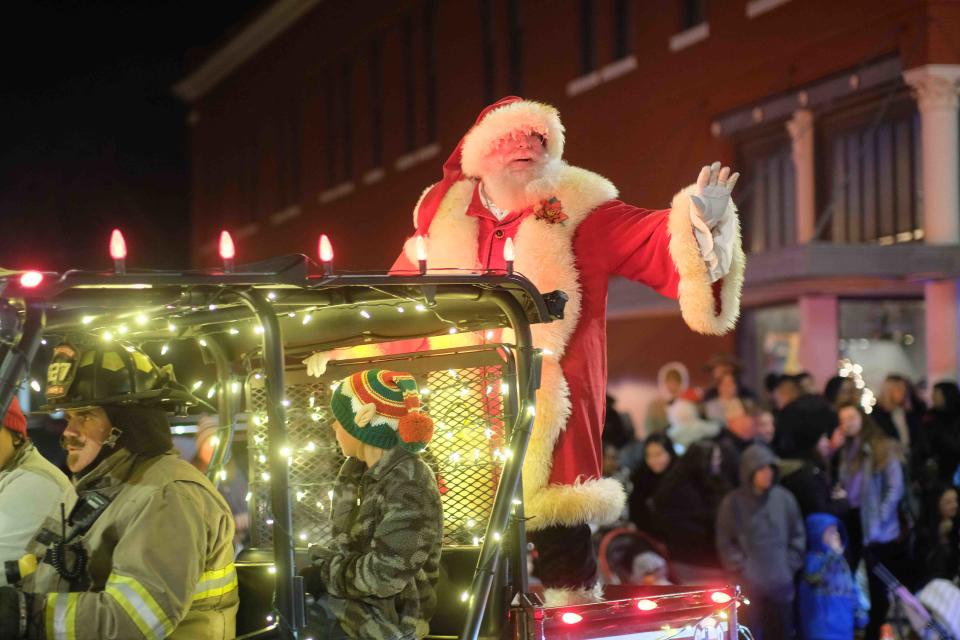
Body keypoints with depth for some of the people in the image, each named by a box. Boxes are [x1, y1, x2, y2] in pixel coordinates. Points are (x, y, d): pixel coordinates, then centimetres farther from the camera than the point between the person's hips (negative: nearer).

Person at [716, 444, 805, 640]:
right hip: (749, 584, -3)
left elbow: (797, 535, 9)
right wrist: (741, 569, -6)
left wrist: (790, 565, 2)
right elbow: (725, 542, 0)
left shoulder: (784, 498, 1)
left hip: (781, 582, 3)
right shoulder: (733, 503, -4)